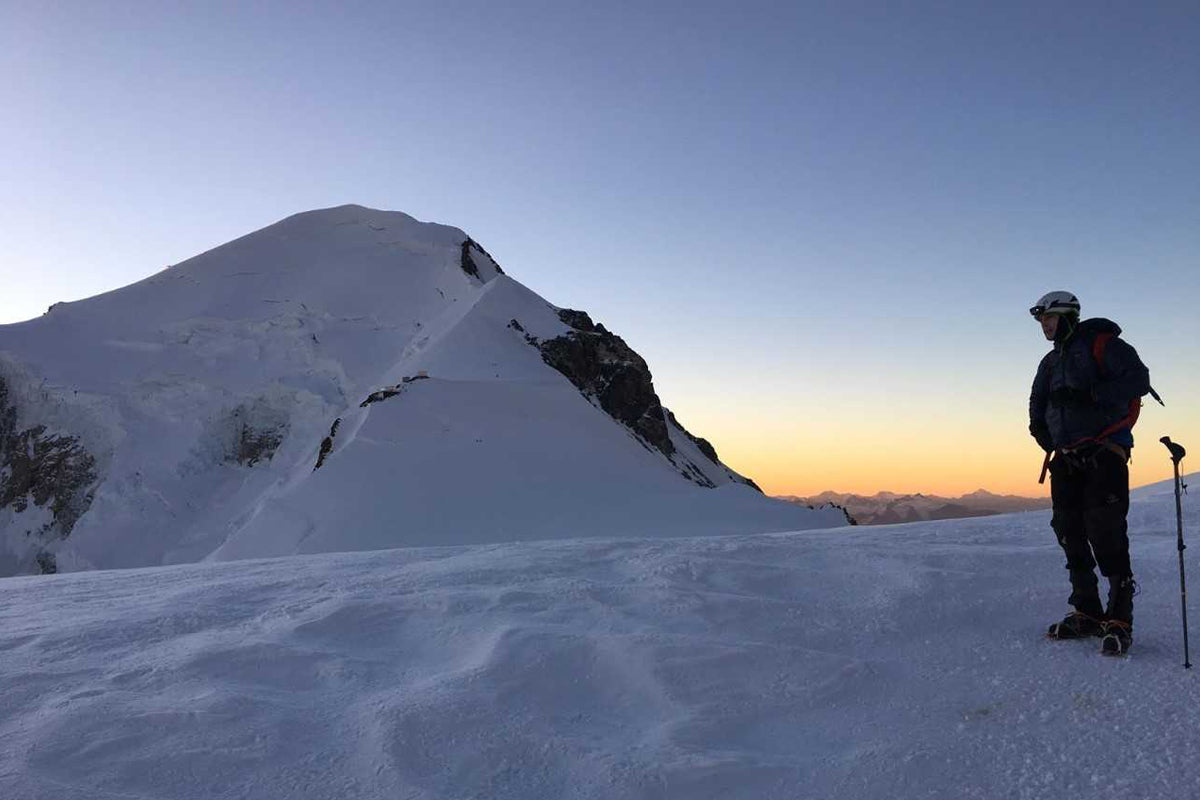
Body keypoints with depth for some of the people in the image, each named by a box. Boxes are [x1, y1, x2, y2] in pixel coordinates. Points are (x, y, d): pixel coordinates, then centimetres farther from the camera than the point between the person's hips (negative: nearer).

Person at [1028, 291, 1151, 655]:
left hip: (1106, 451, -7)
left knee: (1106, 532, -14)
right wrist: (1049, 441, 11)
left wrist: (1089, 395, -24)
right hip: (1067, 459, 8)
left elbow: (1138, 379, -16)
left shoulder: (1101, 343, -3)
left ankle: (1119, 619, -8)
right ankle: (1087, 614, 13)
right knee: (1070, 533, 5)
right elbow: (1038, 409, 28)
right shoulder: (1050, 363, 20)